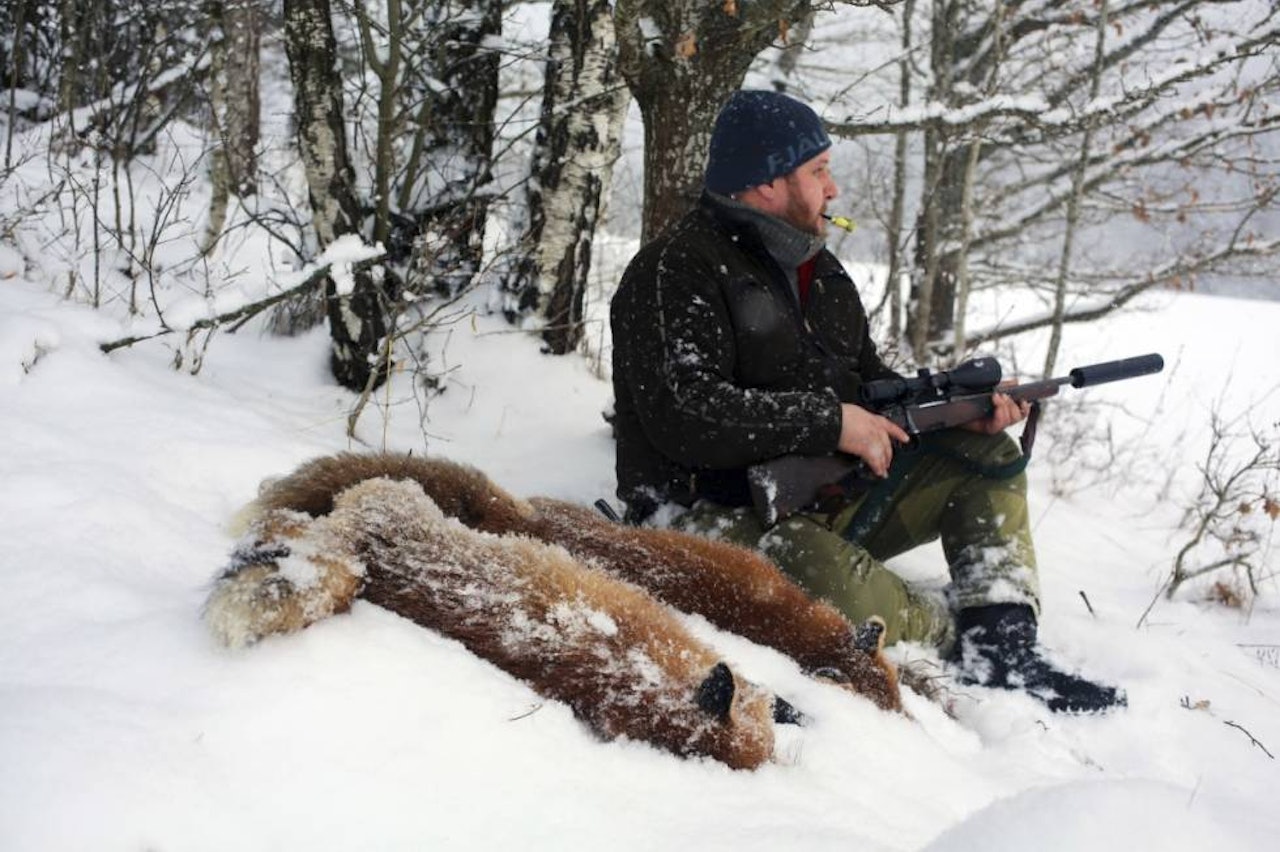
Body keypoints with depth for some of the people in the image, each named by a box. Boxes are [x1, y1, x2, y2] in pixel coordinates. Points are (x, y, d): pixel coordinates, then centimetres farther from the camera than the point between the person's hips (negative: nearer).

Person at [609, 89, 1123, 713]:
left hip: (821, 503, 9)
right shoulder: (676, 272, -14)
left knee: (988, 456, 4)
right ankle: (961, 633, -8)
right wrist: (830, 421, -21)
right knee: (836, 580, -40)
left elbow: (871, 382, 18)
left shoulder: (819, 270, 15)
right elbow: (684, 416, -25)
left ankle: (1004, 649, -11)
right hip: (710, 516, -9)